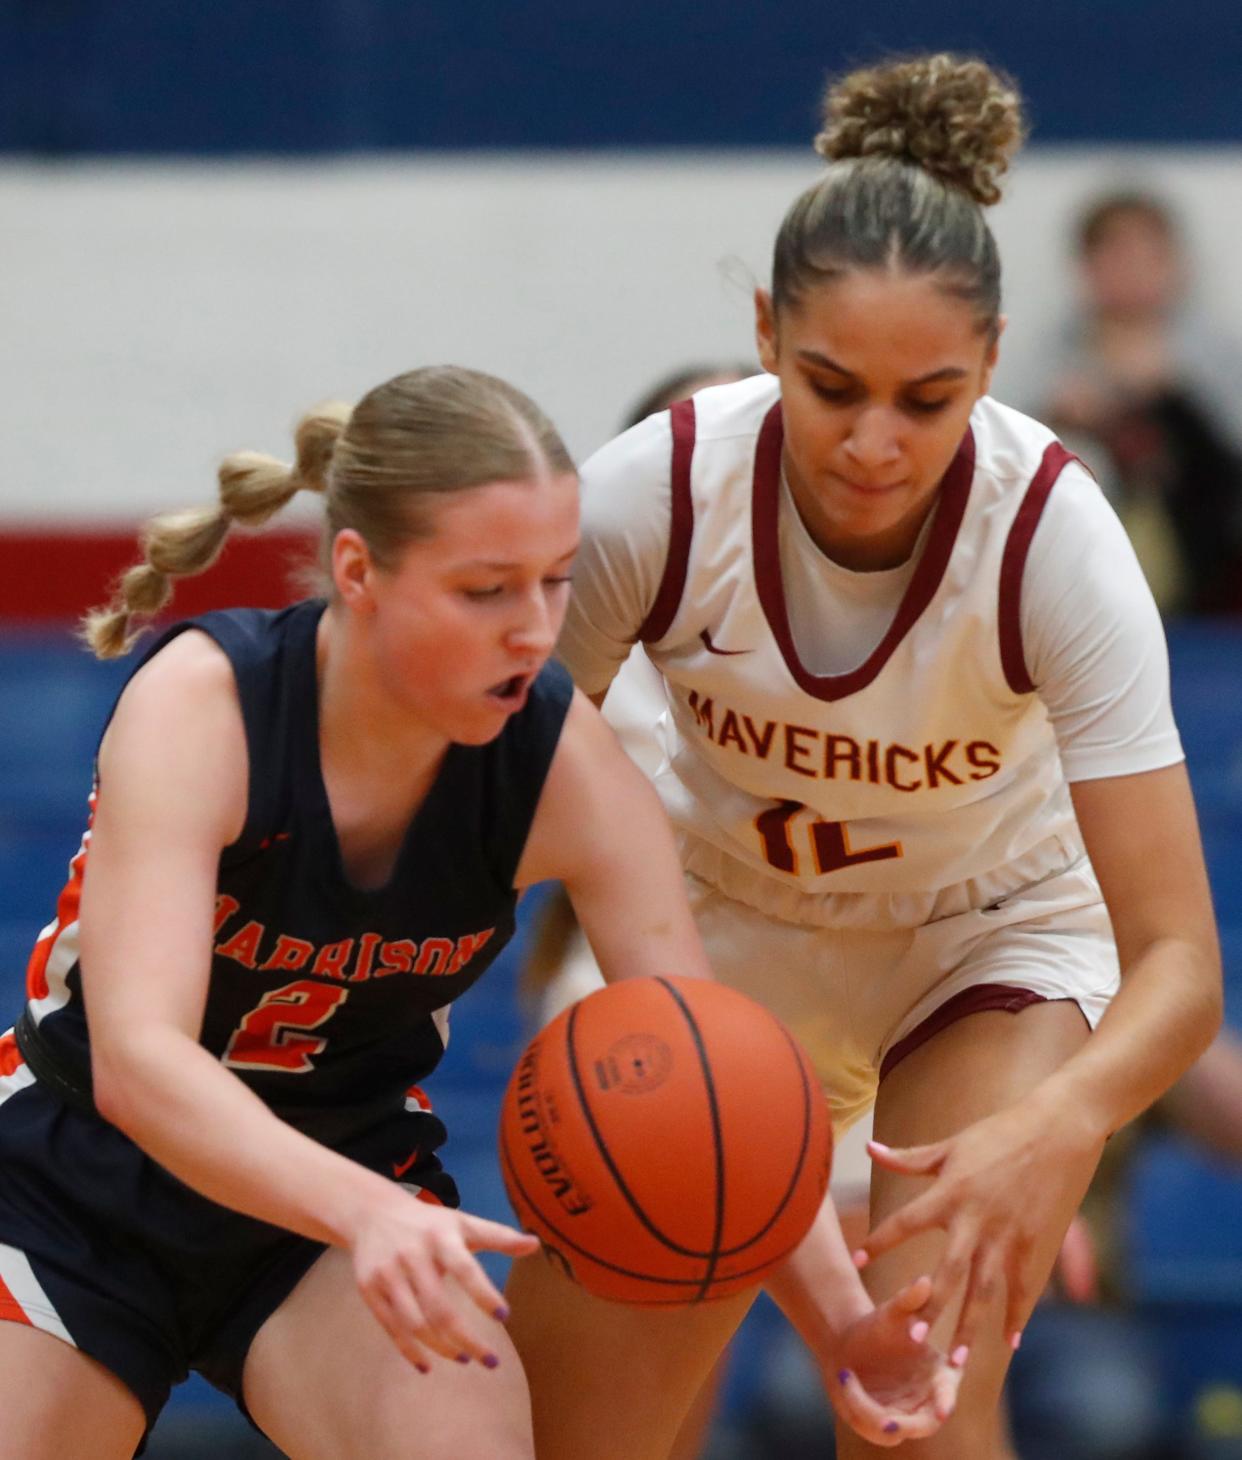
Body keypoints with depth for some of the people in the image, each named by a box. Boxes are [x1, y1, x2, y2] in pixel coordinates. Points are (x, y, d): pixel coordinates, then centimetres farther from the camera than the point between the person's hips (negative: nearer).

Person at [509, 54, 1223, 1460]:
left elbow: (1178, 962, -32)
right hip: (722, 930, 2)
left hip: (991, 946, -1)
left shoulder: (1050, 529, -31)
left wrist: (1056, 1131, -53)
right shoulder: (651, 493, -29)